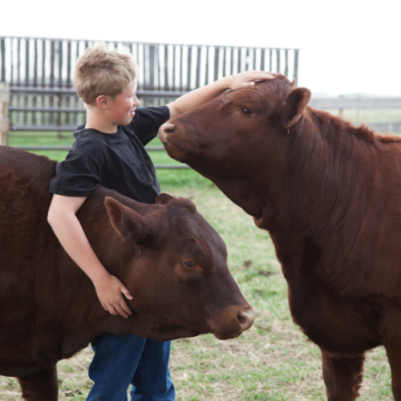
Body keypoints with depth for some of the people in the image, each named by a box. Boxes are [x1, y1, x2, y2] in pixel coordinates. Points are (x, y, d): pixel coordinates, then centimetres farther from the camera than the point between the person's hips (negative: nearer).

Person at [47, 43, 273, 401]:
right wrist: (101, 279, -32)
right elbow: (59, 214, -31)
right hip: (121, 289, -9)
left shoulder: (129, 127, 4)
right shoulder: (88, 152, -21)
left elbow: (178, 110, 19)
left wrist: (227, 83, 12)